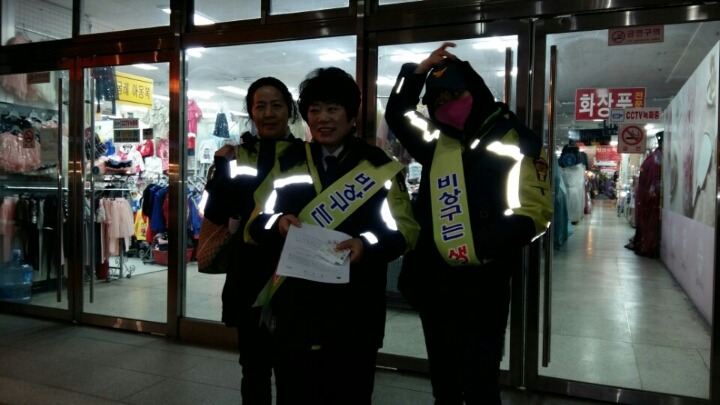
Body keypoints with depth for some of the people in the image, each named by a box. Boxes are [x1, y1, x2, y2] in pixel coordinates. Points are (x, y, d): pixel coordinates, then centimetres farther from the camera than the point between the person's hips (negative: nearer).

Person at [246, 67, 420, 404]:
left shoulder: (379, 167, 2)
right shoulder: (288, 164, 8)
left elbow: (405, 230, -2)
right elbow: (255, 225, 8)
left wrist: (367, 244, -21)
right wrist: (277, 223, -15)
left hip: (354, 314, -1)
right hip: (293, 310, 2)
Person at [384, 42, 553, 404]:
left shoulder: (514, 143, -6)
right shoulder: (436, 143, 9)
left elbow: (535, 211, -10)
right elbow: (397, 115, 20)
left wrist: (483, 246, -22)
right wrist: (417, 72, 6)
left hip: (484, 285, -5)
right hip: (433, 282, 5)